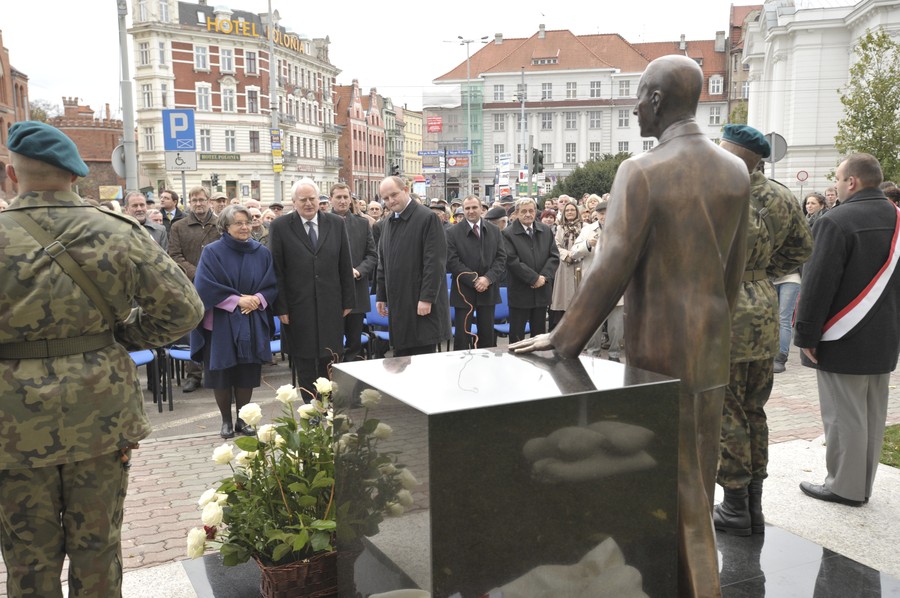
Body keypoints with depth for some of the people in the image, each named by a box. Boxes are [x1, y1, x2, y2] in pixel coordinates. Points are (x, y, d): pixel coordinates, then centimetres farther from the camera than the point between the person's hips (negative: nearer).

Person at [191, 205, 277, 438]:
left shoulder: (262, 252, 5)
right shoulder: (212, 252, -5)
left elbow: (271, 285, 4)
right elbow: (204, 287, -12)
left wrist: (257, 299, -14)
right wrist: (237, 300, -16)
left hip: (252, 324, 3)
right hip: (221, 324, -2)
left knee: (247, 373, 6)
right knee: (222, 373, 4)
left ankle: (243, 419, 20)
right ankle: (226, 421, 18)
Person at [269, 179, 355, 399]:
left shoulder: (336, 223, 4)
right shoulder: (280, 227, -2)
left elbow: (345, 266, 7)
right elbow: (277, 271, -3)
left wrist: (348, 300, 5)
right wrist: (280, 307, -7)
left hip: (330, 306, 2)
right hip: (298, 308, -2)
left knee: (330, 361, 7)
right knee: (304, 363, 8)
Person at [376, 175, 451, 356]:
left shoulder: (428, 218, -10)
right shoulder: (388, 222, 14)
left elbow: (435, 262, -15)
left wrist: (427, 298, -18)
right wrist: (381, 296, 16)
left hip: (422, 304, -7)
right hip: (397, 304, 7)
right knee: (400, 357, 10)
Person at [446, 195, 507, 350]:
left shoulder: (494, 231, 9)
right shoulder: (452, 232, -1)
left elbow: (501, 258, 3)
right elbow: (452, 261, -9)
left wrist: (488, 278, -13)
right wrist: (474, 280, -15)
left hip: (488, 290, 3)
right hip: (464, 291, -3)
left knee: (487, 335, 9)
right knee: (462, 335, 0)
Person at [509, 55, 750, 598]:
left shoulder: (642, 171, -16)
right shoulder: (736, 171, 3)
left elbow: (612, 270, -20)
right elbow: (734, 269, 8)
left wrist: (562, 339, -12)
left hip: (660, 349, -6)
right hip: (712, 349, 7)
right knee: (698, 478, 19)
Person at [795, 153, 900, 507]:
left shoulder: (837, 222, -17)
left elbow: (818, 284, -19)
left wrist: (806, 334, -12)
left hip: (844, 341, -8)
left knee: (844, 415, 1)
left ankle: (845, 487, 10)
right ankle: (863, 484, 26)